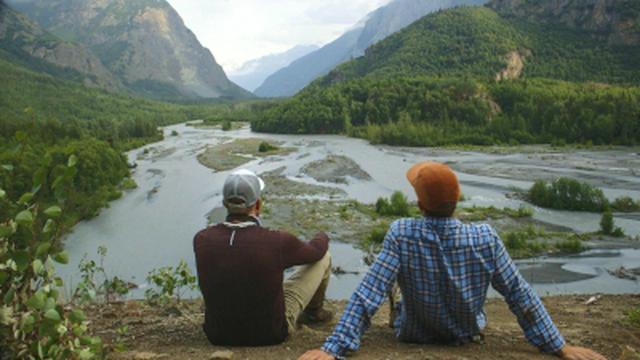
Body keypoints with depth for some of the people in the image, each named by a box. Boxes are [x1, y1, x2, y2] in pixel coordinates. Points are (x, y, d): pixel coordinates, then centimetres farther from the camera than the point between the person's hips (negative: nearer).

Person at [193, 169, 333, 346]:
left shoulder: (201, 240, -17)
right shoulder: (278, 242, -26)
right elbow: (316, 251, -3)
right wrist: (322, 237, 22)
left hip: (218, 334, 3)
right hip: (270, 333, -3)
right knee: (323, 257, 11)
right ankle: (314, 310, 41)